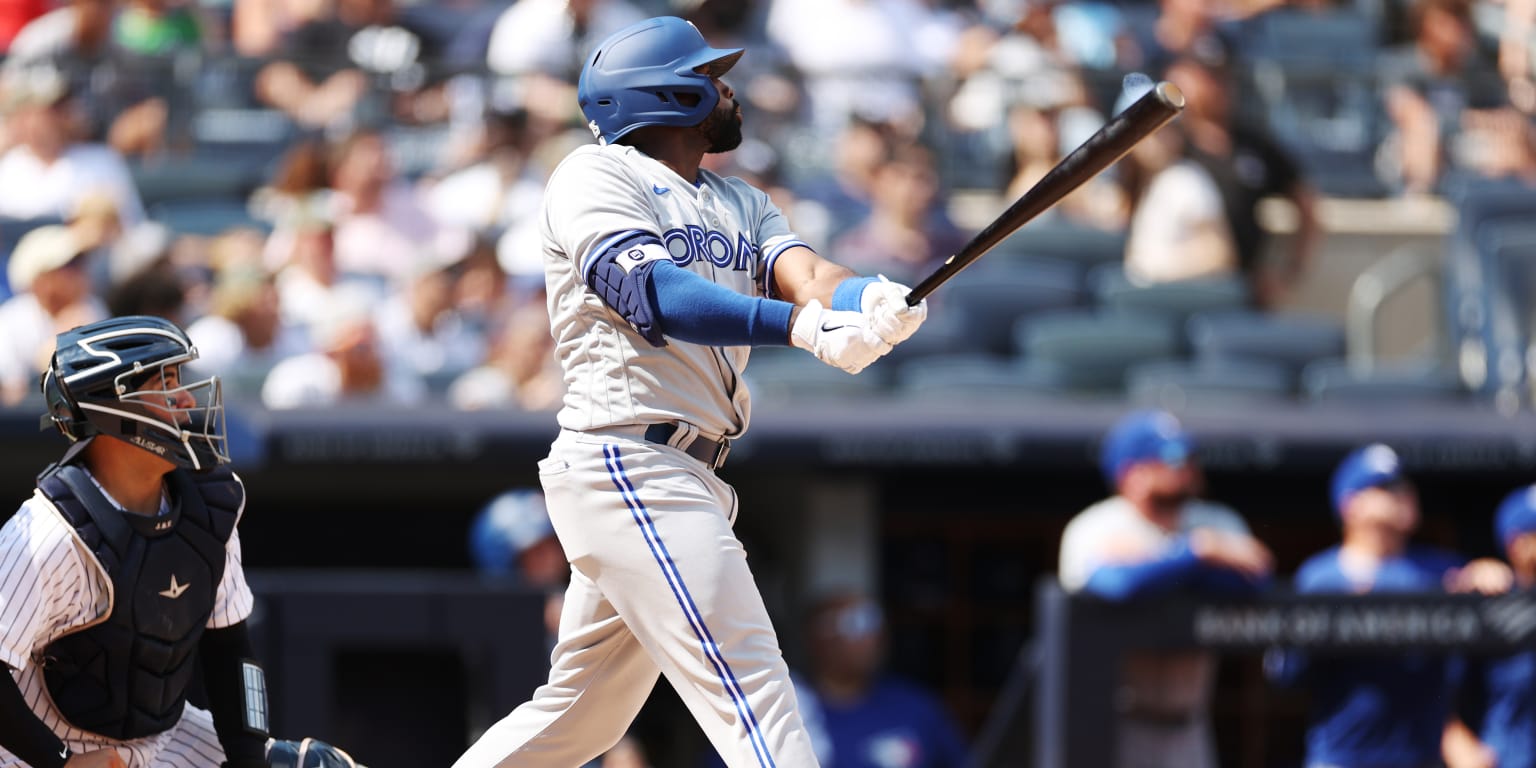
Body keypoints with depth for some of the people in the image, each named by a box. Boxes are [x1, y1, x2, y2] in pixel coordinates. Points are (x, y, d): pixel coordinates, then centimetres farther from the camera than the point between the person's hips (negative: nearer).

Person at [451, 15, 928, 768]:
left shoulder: (742, 205, 22)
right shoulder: (596, 175, -3)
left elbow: (804, 275, 2)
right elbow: (652, 294, -20)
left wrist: (870, 302, -23)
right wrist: (803, 325, -33)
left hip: (685, 480, 9)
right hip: (624, 460, -9)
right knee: (751, 689, -19)